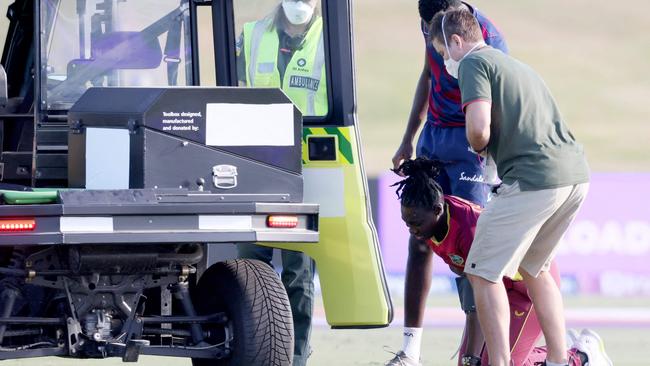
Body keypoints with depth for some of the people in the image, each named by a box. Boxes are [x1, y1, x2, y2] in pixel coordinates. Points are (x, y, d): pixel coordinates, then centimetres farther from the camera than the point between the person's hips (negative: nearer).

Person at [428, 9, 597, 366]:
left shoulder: (473, 64, 0)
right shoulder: (517, 66, 28)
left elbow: (479, 128, -13)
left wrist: (478, 146, 8)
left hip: (534, 181, -9)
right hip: (576, 175, 9)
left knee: (483, 273, 2)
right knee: (534, 268, 25)